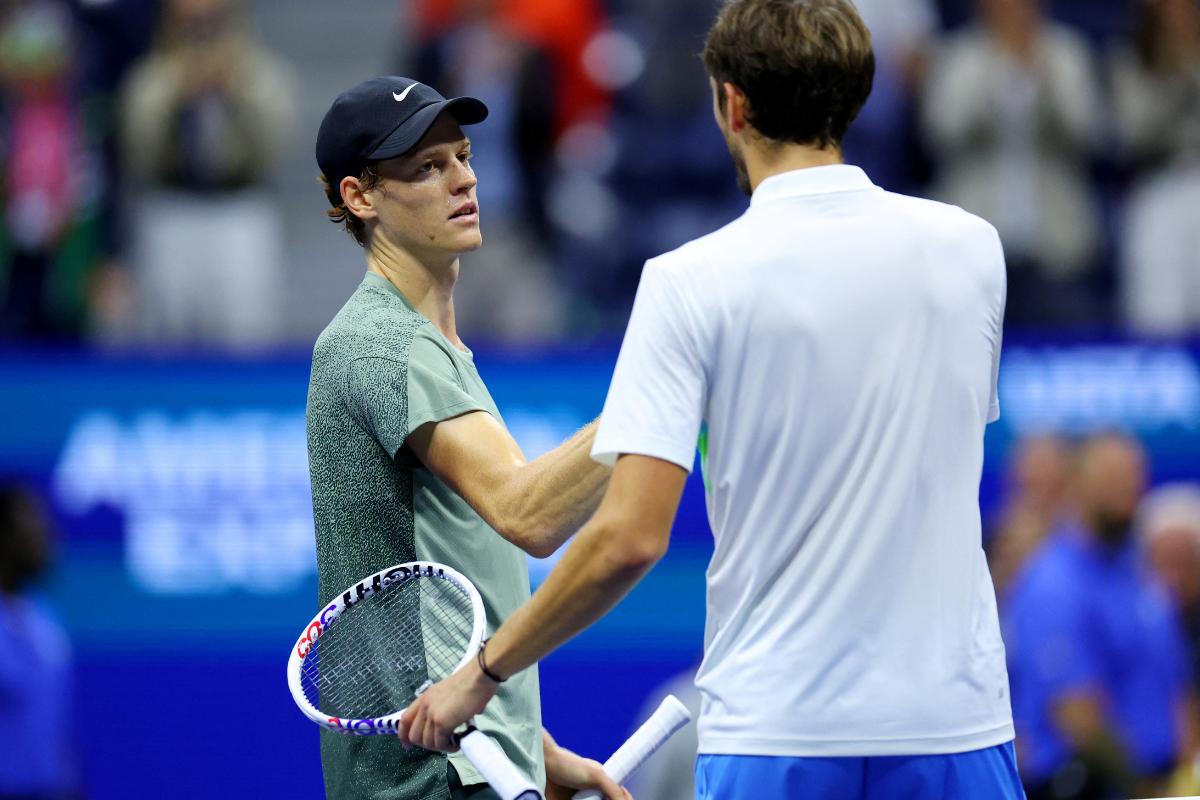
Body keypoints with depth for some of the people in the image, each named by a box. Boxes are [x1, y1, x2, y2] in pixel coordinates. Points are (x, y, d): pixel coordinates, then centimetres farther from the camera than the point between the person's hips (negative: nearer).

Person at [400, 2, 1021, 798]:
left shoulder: (691, 283, -8)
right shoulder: (971, 248, 3)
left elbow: (630, 537, -13)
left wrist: (483, 673, -1)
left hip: (779, 733, -2)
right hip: (955, 720, 3)